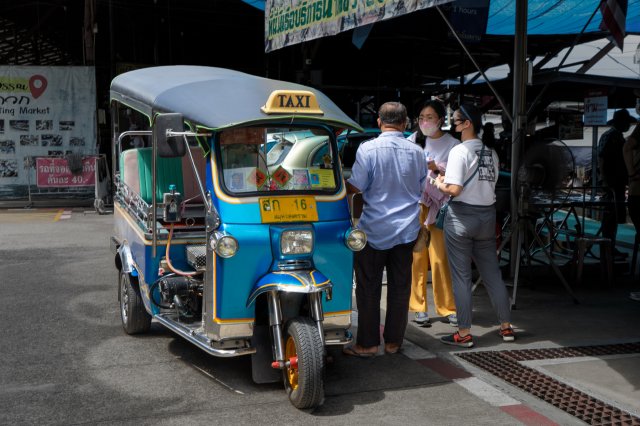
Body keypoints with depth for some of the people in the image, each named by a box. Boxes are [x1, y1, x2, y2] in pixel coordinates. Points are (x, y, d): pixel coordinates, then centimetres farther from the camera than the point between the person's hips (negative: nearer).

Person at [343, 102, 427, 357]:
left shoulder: (368, 149, -13)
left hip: (374, 230, -4)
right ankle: (393, 342, 18)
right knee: (400, 288, 10)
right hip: (406, 230, 4)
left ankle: (367, 343, 10)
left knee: (368, 289, 5)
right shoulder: (416, 152, 2)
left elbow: (355, 187, -12)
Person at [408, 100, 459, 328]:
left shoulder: (452, 145, 0)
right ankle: (419, 307, 9)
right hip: (414, 204, 2)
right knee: (416, 257, 1)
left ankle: (447, 307, 10)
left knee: (439, 259, -2)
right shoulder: (414, 140, 9)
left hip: (438, 207, -2)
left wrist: (436, 168, -17)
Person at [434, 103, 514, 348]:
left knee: (461, 276, 1)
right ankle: (506, 327, 21)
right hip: (487, 215, 6)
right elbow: (489, 183, 6)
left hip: (461, 216, -6)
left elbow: (454, 189, -21)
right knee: (492, 274, 14)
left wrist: (440, 184, 1)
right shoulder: (491, 153, 8)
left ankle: (464, 334, 6)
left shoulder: (460, 151, -13)